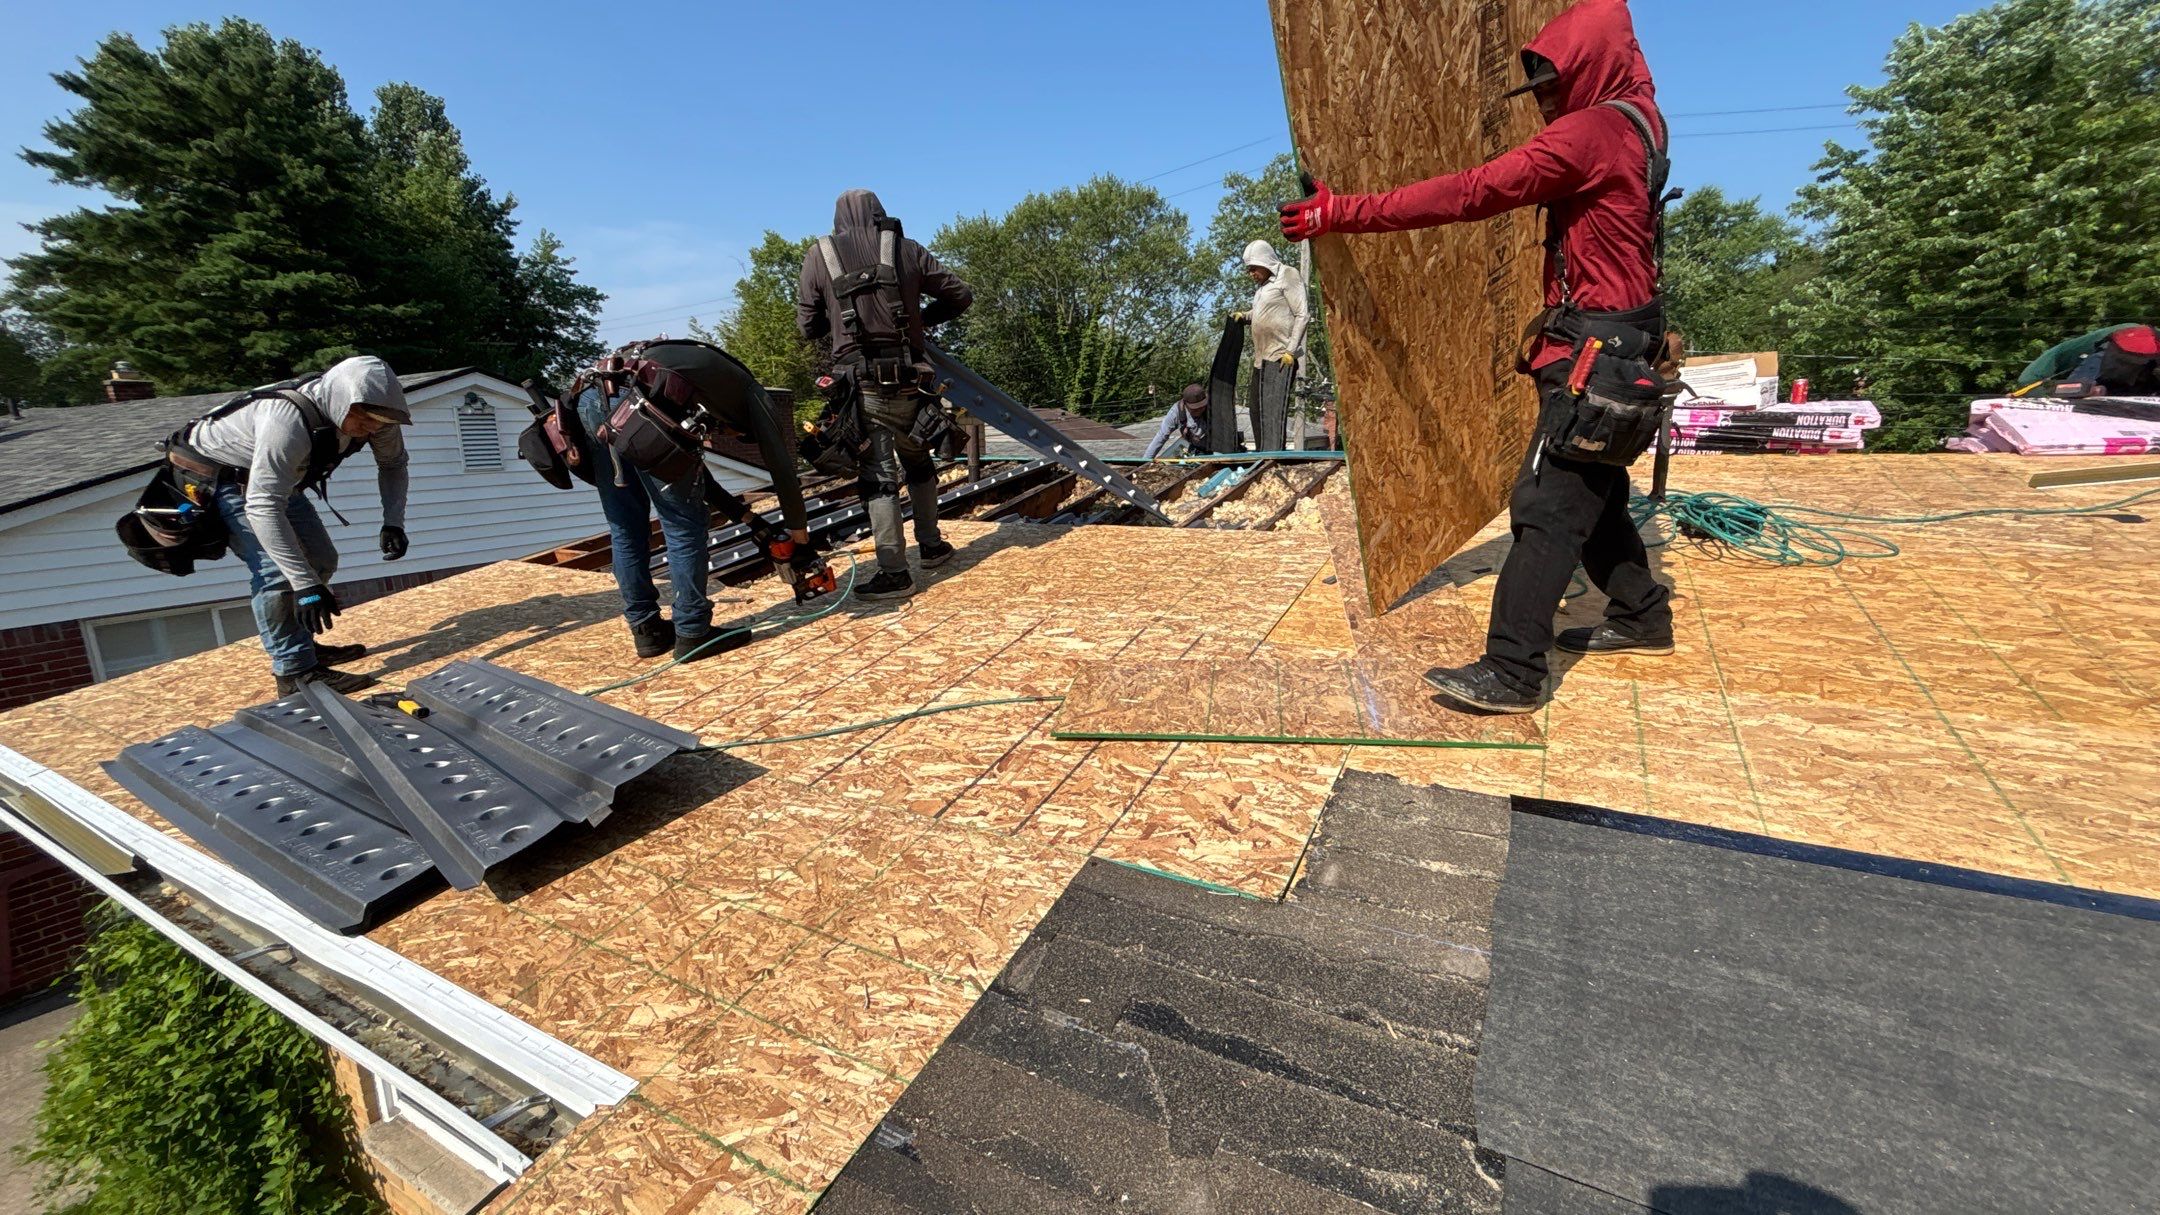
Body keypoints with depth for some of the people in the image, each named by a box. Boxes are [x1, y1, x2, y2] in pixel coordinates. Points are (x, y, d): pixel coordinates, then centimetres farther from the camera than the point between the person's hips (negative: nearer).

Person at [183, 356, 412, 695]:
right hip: (218, 475, -8)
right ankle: (295, 671, -16)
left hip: (277, 478, 8)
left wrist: (393, 523, -16)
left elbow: (393, 464, -1)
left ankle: (302, 644, 27)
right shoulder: (287, 421, -42)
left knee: (321, 561, 9)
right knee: (276, 568, -22)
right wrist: (306, 586, -47)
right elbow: (262, 506, -44)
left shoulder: (369, 413, -20)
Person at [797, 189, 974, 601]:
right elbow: (961, 295, 12)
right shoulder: (906, 249, 8)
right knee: (918, 463, 21)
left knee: (878, 476, 0)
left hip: (860, 382, -1)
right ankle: (931, 545, 29)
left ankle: (894, 573, -3)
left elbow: (807, 326, 11)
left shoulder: (819, 254, 7)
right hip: (908, 378, 2)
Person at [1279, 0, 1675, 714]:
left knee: (1547, 506, -15)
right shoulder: (1634, 120, 14)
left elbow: (1468, 195, -20)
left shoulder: (1589, 131, -14)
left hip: (1594, 349, -10)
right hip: (1621, 344, 10)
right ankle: (1642, 616, 32)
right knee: (1591, 493, 19)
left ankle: (1510, 674, -15)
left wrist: (1344, 213, -20)